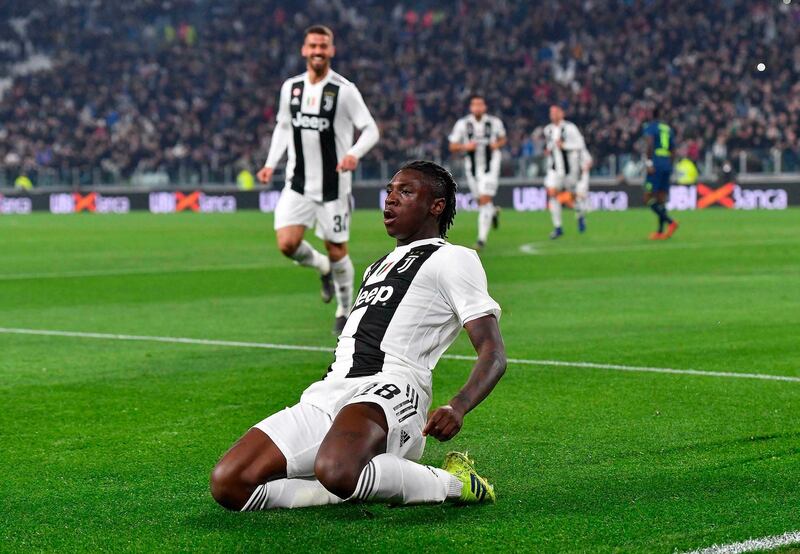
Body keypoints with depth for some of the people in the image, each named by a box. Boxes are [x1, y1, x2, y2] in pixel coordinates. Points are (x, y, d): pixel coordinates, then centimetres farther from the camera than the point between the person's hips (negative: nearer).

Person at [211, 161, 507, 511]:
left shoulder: (453, 259, 7)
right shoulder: (377, 267, 32)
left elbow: (493, 354, -3)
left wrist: (457, 408, -22)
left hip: (388, 390, -8)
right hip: (326, 394, 8)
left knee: (336, 469, -42)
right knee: (227, 483, -12)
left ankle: (453, 483, -14)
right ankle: (366, 486, -3)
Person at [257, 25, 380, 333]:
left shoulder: (344, 90, -9)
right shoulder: (291, 87, 5)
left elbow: (371, 129, -8)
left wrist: (354, 153, -27)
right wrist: (271, 163, 9)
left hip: (333, 185, -3)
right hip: (298, 184, 3)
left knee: (337, 253, 3)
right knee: (287, 244, -14)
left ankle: (344, 312, 26)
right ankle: (323, 269, 19)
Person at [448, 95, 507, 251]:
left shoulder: (494, 122, -3)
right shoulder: (462, 124, -4)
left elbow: (502, 138, 15)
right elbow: (453, 147, 0)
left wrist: (497, 144, -8)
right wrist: (465, 146, -19)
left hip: (490, 167, -2)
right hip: (472, 167, 2)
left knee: (485, 201, -12)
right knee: (481, 202, 12)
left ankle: (482, 238, -8)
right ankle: (493, 212, 48)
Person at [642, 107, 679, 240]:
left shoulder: (650, 127, -2)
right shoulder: (669, 129, 18)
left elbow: (650, 144, -18)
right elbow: (673, 151, 20)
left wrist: (649, 162, -20)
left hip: (656, 165, -7)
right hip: (667, 166, 7)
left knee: (649, 199, -7)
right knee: (661, 200, 9)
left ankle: (670, 222, -22)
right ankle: (660, 232, 6)